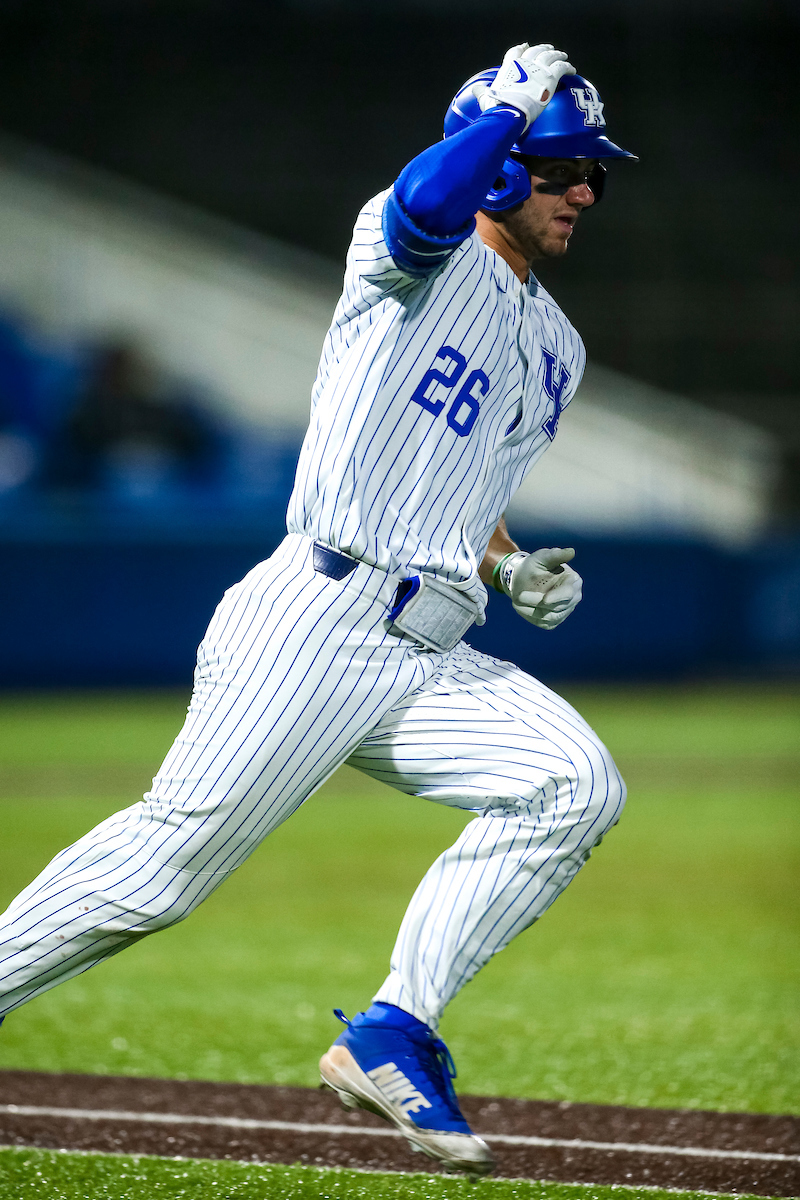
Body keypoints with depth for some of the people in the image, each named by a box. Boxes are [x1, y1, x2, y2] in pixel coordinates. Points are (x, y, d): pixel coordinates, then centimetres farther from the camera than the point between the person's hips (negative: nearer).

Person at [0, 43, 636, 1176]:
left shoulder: (556, 349, 22)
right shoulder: (422, 260, 0)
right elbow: (429, 203, -26)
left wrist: (513, 569, 13)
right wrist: (512, 100, -14)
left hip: (428, 657, 7)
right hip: (314, 625, -7)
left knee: (577, 785, -14)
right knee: (162, 862, -9)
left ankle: (394, 1033, -10)